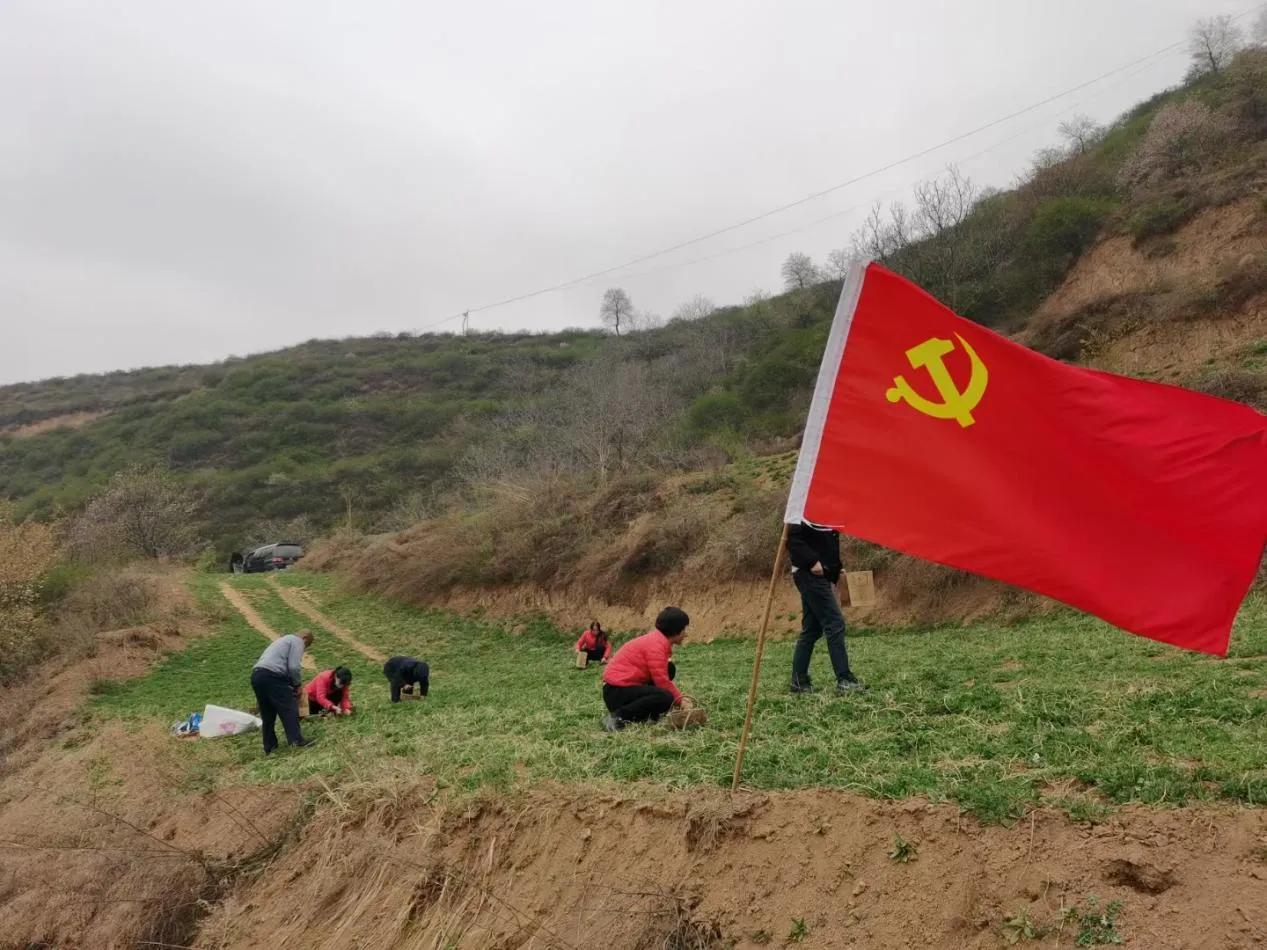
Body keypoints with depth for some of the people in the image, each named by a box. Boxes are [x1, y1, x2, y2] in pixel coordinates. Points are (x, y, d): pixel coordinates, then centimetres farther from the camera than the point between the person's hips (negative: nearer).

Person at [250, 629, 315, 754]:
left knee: (268, 714, 15)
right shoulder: (297, 641, 6)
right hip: (272, 676, -9)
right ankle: (296, 739, -9)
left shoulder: (284, 640, 34)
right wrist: (298, 684, 5)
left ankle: (269, 746, 18)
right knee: (289, 708, -4)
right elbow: (294, 667, -8)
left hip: (256, 675, 9)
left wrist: (292, 684, 26)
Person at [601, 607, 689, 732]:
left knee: (669, 669, 9)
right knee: (666, 698, -26)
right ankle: (619, 716, -17)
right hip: (617, 691, -10)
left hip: (625, 684, 10)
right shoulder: (657, 644, -18)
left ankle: (648, 714, 5)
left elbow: (661, 676, 17)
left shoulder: (658, 639, 13)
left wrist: (680, 697, 9)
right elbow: (661, 681, -20)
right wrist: (680, 699, -7)